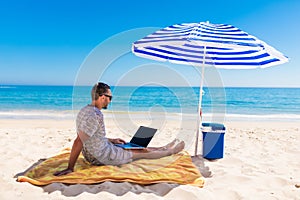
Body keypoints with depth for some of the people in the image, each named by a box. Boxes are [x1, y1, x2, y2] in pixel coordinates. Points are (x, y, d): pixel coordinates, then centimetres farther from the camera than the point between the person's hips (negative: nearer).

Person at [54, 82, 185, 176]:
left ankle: (163, 148, 40)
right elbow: (79, 142, -32)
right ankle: (170, 151, 28)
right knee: (143, 152, 7)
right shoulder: (95, 115, -29)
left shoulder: (85, 110, 2)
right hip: (103, 157, -9)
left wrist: (111, 140, 17)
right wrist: (70, 168, -28)